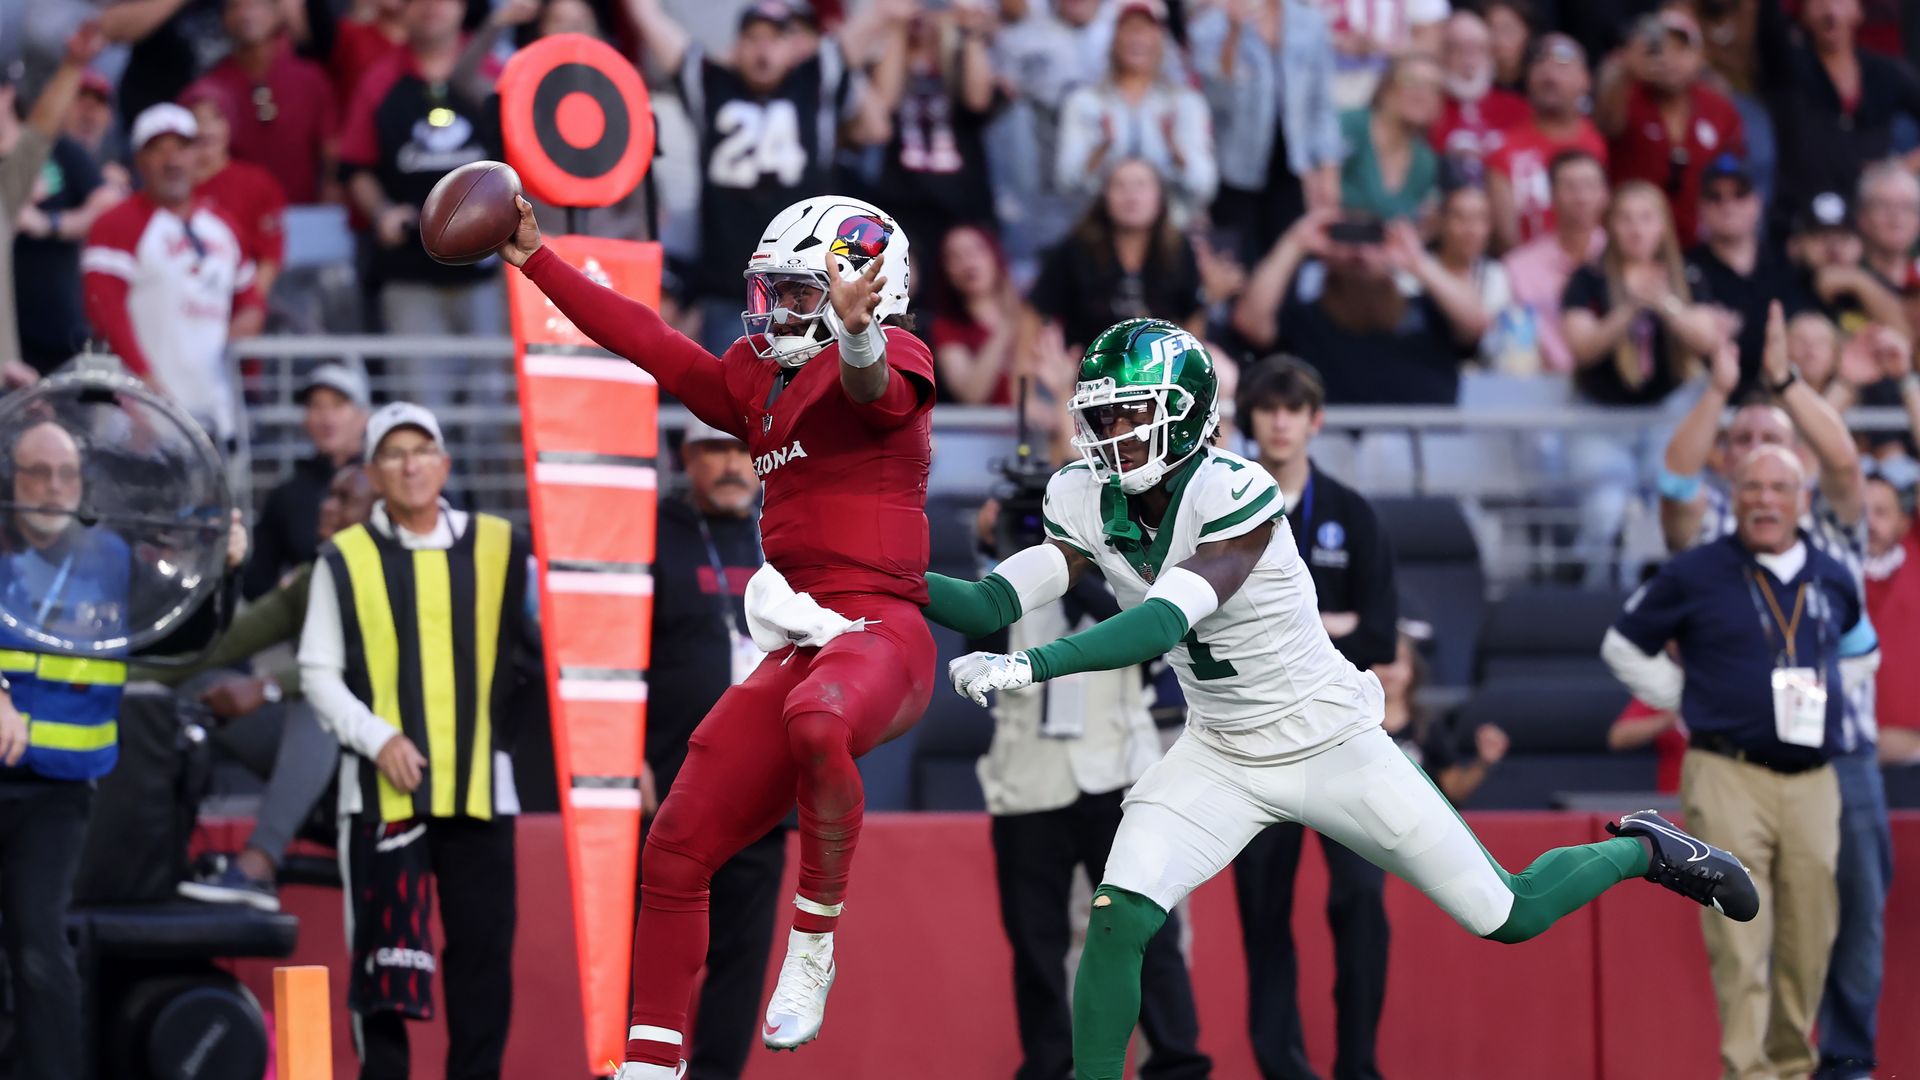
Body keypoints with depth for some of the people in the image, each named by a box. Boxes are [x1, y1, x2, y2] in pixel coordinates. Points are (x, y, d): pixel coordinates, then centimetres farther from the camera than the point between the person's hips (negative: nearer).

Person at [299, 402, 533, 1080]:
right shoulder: (345, 560, 5)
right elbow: (318, 673, 5)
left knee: (484, 946, 1)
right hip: (381, 788, -1)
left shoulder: (499, 549, 8)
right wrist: (379, 738, -9)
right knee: (382, 955, -2)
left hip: (480, 787, 1)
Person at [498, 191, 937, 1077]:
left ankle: (812, 948, -25)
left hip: (879, 633, -9)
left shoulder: (892, 364, -5)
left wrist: (855, 331, -53)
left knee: (816, 724, -42)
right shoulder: (759, 383, 20)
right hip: (800, 655, 9)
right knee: (677, 851, 7)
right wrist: (535, 262, 30)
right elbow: (648, 343, 28)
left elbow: (874, 391, -29)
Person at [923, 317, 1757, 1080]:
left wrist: (1031, 666, -48)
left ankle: (1643, 851, 34)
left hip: (1334, 748, -5)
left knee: (1508, 916, 5)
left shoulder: (1234, 495, -30)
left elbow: (1161, 625, -40)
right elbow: (993, 605, -11)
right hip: (1219, 758, 5)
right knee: (1118, 922, -18)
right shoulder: (1083, 501, -10)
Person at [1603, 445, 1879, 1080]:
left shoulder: (1833, 580, 12)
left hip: (1812, 782, 4)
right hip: (1728, 777, -4)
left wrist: (1826, 697, 16)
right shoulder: (1696, 575, 1)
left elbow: (1861, 651, 32)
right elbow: (1624, 647, 11)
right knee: (1740, 939, -13)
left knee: (1809, 938, 6)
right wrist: (1689, 704, 5)